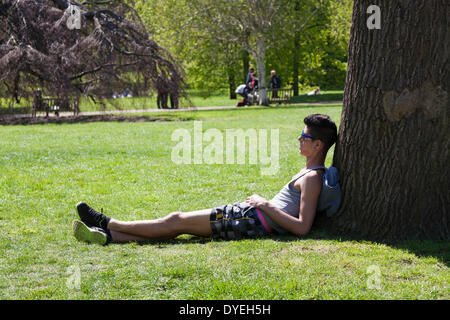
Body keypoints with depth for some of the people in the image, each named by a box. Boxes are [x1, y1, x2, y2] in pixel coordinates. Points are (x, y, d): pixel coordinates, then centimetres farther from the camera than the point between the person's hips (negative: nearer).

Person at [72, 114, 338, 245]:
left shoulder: (312, 178, -13)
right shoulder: (310, 172, 18)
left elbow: (302, 228, -23)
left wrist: (267, 205, -18)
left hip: (254, 221, -10)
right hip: (250, 216, 10)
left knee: (175, 221, -6)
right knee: (176, 224, 4)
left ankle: (107, 223, 0)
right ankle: (108, 236, 2)